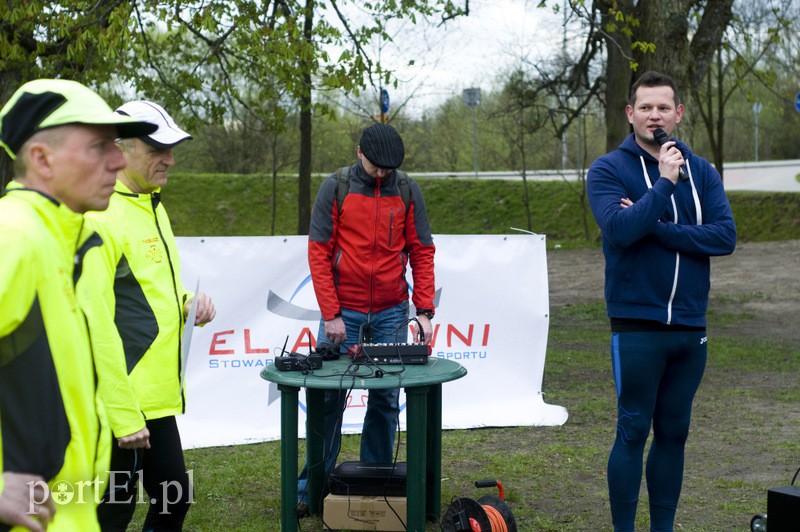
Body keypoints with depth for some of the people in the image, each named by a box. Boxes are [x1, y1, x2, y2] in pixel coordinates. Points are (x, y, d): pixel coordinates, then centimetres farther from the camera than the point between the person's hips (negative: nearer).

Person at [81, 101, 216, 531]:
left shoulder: (152, 208, 13)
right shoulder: (102, 217, -17)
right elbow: (96, 324, -20)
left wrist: (187, 303, 2)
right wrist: (122, 415, -20)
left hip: (158, 396, 9)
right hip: (123, 403, -9)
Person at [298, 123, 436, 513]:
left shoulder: (408, 192, 2)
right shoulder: (335, 188, -5)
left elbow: (422, 252, 3)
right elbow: (318, 253, -6)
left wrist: (424, 309, -7)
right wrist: (331, 314, -11)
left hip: (391, 313, 2)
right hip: (343, 311, -2)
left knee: (385, 401, 6)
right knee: (329, 400, 2)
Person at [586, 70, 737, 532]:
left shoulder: (701, 172, 7)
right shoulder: (609, 170, -3)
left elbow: (725, 236, -7)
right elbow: (621, 228, -20)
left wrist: (654, 228, -15)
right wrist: (665, 182, -18)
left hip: (691, 326, 4)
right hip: (637, 326, -4)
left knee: (674, 433, 11)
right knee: (633, 432, 0)